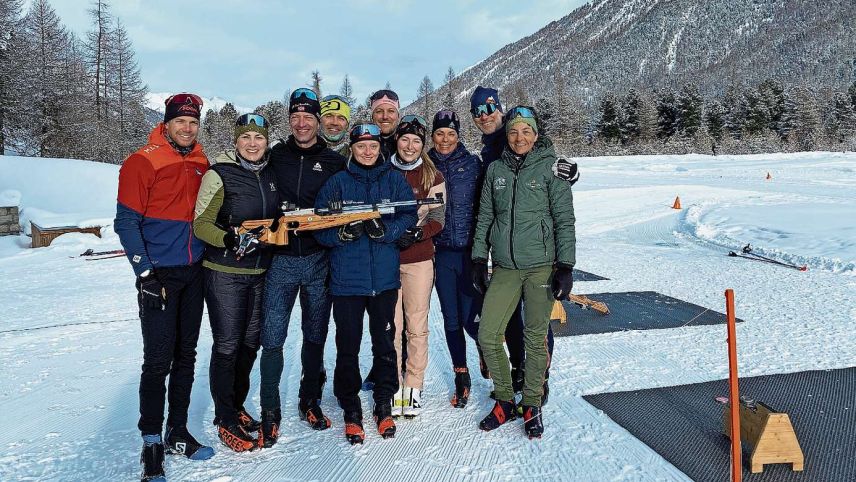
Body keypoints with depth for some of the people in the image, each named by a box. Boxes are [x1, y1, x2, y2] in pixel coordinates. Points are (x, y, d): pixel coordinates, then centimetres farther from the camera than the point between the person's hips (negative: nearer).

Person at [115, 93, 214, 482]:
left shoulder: (202, 164, 8)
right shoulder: (142, 162, -8)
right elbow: (126, 223, -10)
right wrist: (145, 272, -15)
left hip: (193, 274, 6)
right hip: (159, 276, -6)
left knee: (186, 356, 12)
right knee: (158, 361, -5)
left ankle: (178, 433, 24)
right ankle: (151, 443, 9)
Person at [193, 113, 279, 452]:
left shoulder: (270, 175, 8)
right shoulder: (219, 175, -10)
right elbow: (201, 224, -13)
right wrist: (230, 239, -28)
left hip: (260, 271, 6)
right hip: (225, 273, -6)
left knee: (250, 342, 14)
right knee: (227, 346, 0)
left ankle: (236, 407, 33)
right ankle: (225, 420, 16)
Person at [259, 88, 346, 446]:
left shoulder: (333, 162, 5)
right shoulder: (275, 156, 6)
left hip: (319, 261, 1)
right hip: (280, 259, 0)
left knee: (315, 335, 12)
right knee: (273, 339, -2)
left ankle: (310, 401, 28)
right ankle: (270, 412, 11)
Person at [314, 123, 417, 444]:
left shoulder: (395, 180, 6)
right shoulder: (337, 182, 3)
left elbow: (409, 217, -3)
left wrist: (383, 229, -21)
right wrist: (343, 232, -20)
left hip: (384, 276, 1)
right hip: (346, 278, -1)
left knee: (384, 342, 11)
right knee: (348, 346, 5)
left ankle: (384, 405, 26)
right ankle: (351, 409, 20)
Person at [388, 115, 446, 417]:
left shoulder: (432, 176, 3)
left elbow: (438, 219, 1)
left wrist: (418, 233, -17)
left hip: (419, 258, -1)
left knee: (417, 326, 2)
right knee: (391, 325, 2)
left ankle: (413, 387, 16)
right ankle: (393, 387, 15)